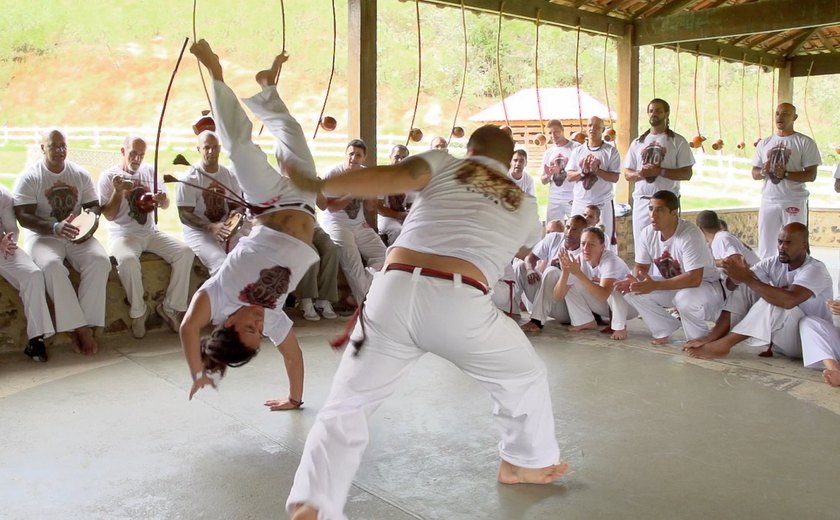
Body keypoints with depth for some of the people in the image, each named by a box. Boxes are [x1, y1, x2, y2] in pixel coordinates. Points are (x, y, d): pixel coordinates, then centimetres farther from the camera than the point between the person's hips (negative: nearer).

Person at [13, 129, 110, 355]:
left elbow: (94, 206, 13)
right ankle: (80, 327, -29)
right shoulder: (29, 177, -3)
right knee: (51, 265, -36)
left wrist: (91, 215, -14)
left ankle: (85, 325, -25)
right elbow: (23, 217, -11)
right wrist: (55, 228, -28)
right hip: (42, 236, -3)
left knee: (100, 260, -27)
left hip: (78, 235, 3)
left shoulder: (81, 175, 10)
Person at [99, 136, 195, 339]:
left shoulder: (150, 172, 11)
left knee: (185, 253, -20)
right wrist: (118, 191, -22)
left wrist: (162, 199, -11)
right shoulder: (109, 176, -2)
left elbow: (166, 205, 13)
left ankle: (169, 307, -9)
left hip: (151, 233, 5)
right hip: (123, 235, -4)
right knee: (128, 261, -37)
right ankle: (138, 311, -14)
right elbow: (109, 215, -7)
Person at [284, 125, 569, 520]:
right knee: (525, 377, 30)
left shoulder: (445, 164, 19)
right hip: (459, 305, 0)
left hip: (395, 293, 0)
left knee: (346, 407, 14)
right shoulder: (525, 205, 24)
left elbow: (391, 177, 0)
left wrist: (315, 184, 1)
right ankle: (526, 464, 45)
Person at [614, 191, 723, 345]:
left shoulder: (690, 234, -30)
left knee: (685, 298, -39)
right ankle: (665, 330, 4)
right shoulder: (647, 233, -11)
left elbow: (694, 279, -36)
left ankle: (699, 340, -8)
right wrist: (634, 280, -25)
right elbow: (641, 267, 0)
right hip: (671, 285, 6)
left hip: (705, 285, -6)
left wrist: (654, 286, -39)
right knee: (630, 289, -12)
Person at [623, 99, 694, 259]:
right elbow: (627, 174, 14)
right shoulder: (638, 142, 14)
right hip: (641, 201, 4)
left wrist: (660, 171, -16)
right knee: (641, 246, 4)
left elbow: (687, 174, -4)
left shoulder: (678, 141, 2)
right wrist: (639, 173, -9)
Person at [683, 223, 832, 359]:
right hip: (779, 336, 7)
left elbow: (789, 300, -39)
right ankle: (712, 338, -21)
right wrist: (742, 273, -34)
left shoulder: (815, 270, -20)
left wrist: (747, 278, -37)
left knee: (773, 303, -34)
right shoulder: (774, 263, -1)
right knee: (746, 287, -9)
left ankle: (723, 344, -27)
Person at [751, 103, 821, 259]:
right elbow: (754, 173, 13)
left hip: (794, 202, -4)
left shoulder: (805, 142, -3)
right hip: (768, 201, 4)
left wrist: (785, 174, -21)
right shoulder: (764, 143, 11)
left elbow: (811, 175, -7)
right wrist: (763, 172, -10)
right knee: (764, 247, 7)